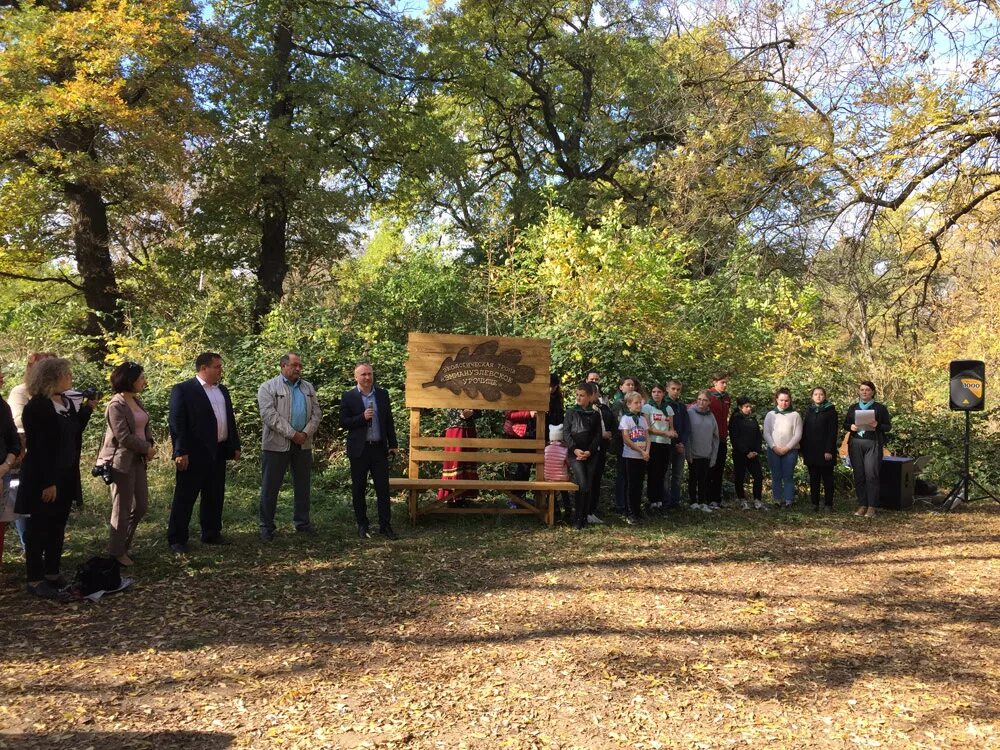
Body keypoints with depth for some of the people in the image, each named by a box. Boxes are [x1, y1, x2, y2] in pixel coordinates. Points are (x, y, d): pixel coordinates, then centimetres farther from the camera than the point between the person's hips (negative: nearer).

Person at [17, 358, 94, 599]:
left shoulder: (68, 402, 7)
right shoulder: (36, 407, -17)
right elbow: (36, 448, -20)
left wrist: (86, 409, 1)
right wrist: (47, 482, -22)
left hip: (65, 477, 8)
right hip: (43, 480, -8)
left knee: (57, 528, 16)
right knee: (38, 529, 3)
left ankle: (52, 574, 27)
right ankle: (35, 580, 13)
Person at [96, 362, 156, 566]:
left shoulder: (137, 401, 11)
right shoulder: (116, 405, -15)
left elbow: (145, 427, 15)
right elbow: (124, 437, -19)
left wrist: (149, 445, -3)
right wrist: (147, 448, -10)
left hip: (137, 460, 8)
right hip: (121, 461, -8)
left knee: (141, 505, 12)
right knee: (122, 509, 1)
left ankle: (123, 545, 27)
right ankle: (116, 552, 15)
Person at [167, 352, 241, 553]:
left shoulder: (223, 391, 15)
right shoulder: (183, 390, -7)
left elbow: (230, 420, 19)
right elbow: (176, 422, -12)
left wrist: (235, 446, 15)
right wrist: (181, 452, -18)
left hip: (219, 452, 7)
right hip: (195, 454, -7)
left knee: (215, 496, 13)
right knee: (185, 497, 1)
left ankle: (211, 534, 25)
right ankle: (177, 539, 9)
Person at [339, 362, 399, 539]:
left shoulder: (383, 394, 7)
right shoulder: (348, 397, -2)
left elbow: (389, 421, 10)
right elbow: (343, 423, -5)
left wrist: (393, 444, 7)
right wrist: (362, 417, -19)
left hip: (379, 448, 2)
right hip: (359, 450, -2)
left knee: (383, 488, 3)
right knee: (358, 489, 7)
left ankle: (385, 525, 10)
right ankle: (362, 525, 19)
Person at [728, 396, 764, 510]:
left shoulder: (753, 418, 12)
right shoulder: (735, 419, -4)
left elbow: (759, 436, 14)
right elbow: (734, 438, -10)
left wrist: (757, 450, -1)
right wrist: (746, 452, -12)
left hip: (754, 454, 4)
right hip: (740, 454, -4)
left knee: (759, 476, -3)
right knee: (740, 478, 3)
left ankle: (757, 501, 3)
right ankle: (742, 501, 14)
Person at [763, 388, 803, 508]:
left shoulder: (795, 415, 5)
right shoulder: (770, 414, 9)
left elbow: (798, 435, -1)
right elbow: (766, 433, 3)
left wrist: (787, 448, -10)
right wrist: (774, 447, -9)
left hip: (790, 450, -1)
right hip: (773, 450, 1)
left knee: (788, 477, -3)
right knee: (776, 477, 3)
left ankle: (789, 501, -1)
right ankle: (778, 501, 7)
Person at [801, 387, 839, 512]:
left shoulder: (830, 411, -1)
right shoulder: (809, 411, 12)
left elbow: (833, 432, -8)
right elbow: (804, 430, 12)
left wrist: (829, 450, -15)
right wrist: (802, 448, 5)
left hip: (825, 450, -4)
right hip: (811, 451, 4)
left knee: (827, 478, 2)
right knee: (813, 478, 8)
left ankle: (828, 504, 7)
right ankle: (814, 503, 13)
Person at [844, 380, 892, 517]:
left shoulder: (880, 408, 5)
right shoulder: (853, 407, 14)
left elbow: (888, 426, 4)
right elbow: (845, 424, 17)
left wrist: (877, 425, -15)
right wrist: (851, 427, -5)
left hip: (873, 444, -3)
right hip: (855, 444, 3)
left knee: (871, 474, -9)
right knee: (858, 475, 3)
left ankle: (871, 506, -4)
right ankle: (862, 505, 10)